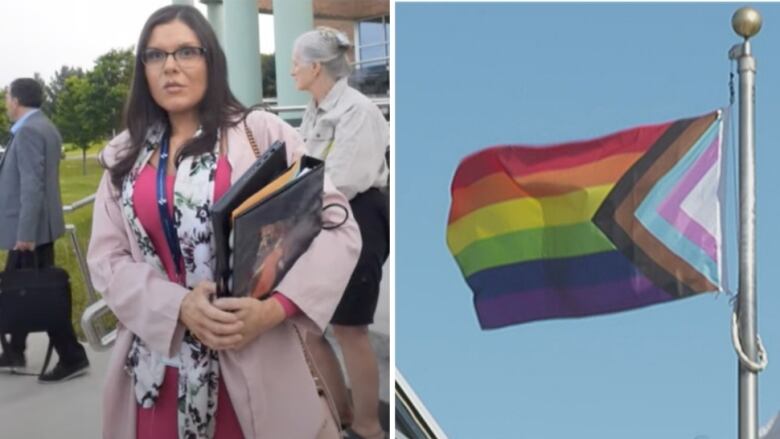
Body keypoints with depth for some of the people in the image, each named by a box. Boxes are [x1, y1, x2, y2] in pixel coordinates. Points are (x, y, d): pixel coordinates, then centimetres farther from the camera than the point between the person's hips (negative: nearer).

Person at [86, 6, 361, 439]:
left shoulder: (262, 132, -3)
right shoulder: (124, 155, 9)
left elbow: (338, 227, -7)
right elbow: (107, 258, 5)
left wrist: (274, 309, -19)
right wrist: (179, 307, -13)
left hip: (256, 360, -3)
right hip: (158, 362, 3)